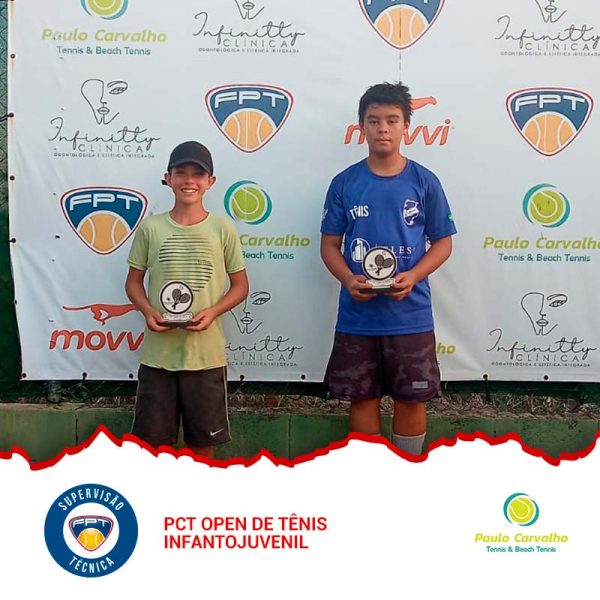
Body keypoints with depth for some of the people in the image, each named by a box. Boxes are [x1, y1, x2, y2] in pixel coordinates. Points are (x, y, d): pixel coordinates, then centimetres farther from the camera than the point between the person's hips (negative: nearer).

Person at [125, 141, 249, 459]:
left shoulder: (223, 229, -1)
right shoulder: (150, 227, 1)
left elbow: (240, 285, 5)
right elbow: (133, 281, 9)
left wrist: (212, 311, -13)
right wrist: (148, 311, -11)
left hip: (206, 353, 0)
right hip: (157, 352, 1)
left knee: (203, 439, 12)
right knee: (152, 438, 10)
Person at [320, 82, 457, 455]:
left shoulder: (424, 182, -1)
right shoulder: (345, 183, 1)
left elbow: (443, 242, 3)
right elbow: (330, 244, 4)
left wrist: (413, 276, -15)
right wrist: (348, 279, -15)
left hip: (411, 315, -1)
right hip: (357, 316, 1)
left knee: (411, 398, 9)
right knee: (363, 397, 11)